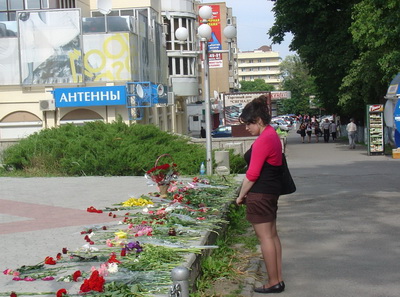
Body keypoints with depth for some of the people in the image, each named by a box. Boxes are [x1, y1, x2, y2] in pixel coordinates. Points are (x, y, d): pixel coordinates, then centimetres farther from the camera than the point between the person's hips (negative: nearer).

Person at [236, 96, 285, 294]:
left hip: (260, 194, -10)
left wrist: (241, 195, -8)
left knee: (265, 237, -3)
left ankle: (273, 283, 3)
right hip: (272, 191, 10)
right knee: (272, 235, 14)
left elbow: (252, 174, -19)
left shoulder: (263, 140, -19)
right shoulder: (272, 135, 12)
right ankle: (278, 279, 20)